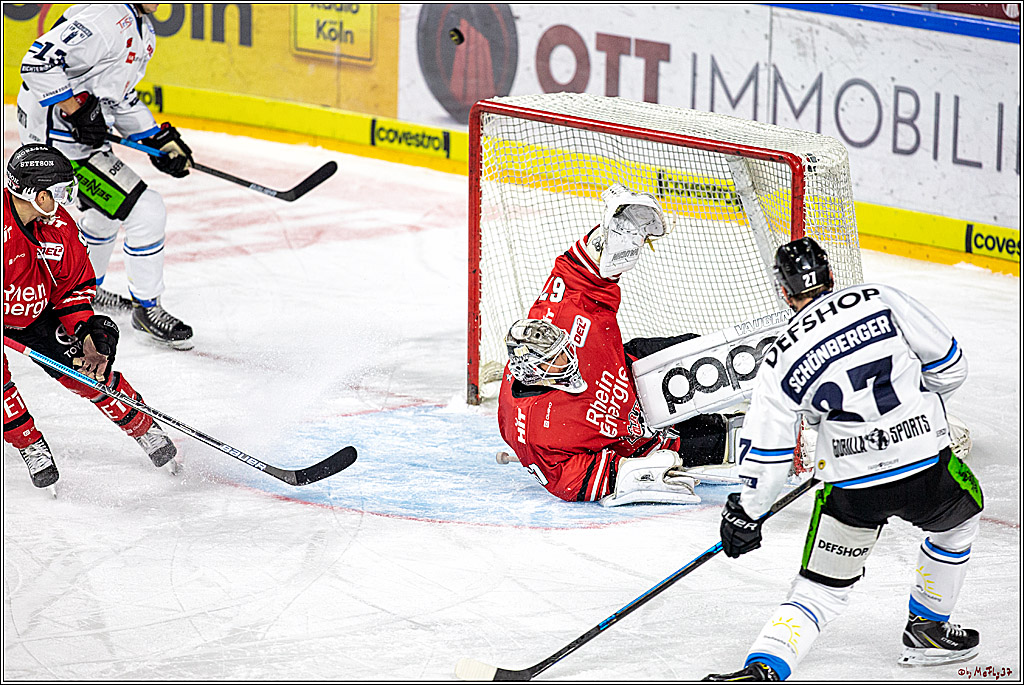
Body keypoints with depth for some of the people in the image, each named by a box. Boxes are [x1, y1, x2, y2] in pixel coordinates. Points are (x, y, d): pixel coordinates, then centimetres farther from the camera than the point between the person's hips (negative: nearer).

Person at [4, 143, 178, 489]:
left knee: (88, 368, -4)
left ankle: (144, 427, 15)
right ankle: (31, 447, -5)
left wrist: (86, 332, -13)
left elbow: (73, 285, 0)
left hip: (36, 312, 4)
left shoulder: (59, 227, -13)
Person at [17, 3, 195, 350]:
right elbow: (38, 62, -31)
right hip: (58, 138, -11)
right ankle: (147, 309, 4)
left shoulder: (143, 31, 10)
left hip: (86, 132, 11)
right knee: (146, 212, -11)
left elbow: (121, 98, 20)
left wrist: (160, 141, 11)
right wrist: (77, 111, -26)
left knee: (109, 210, 31)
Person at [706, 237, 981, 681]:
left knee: (820, 590, 10)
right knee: (959, 519, 33)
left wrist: (745, 513, 17)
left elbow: (765, 452, 2)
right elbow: (949, 365, 3)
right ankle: (926, 630, 38)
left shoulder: (782, 361, 1)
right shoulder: (880, 299, -1)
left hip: (851, 488, 0)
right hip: (926, 466, 0)